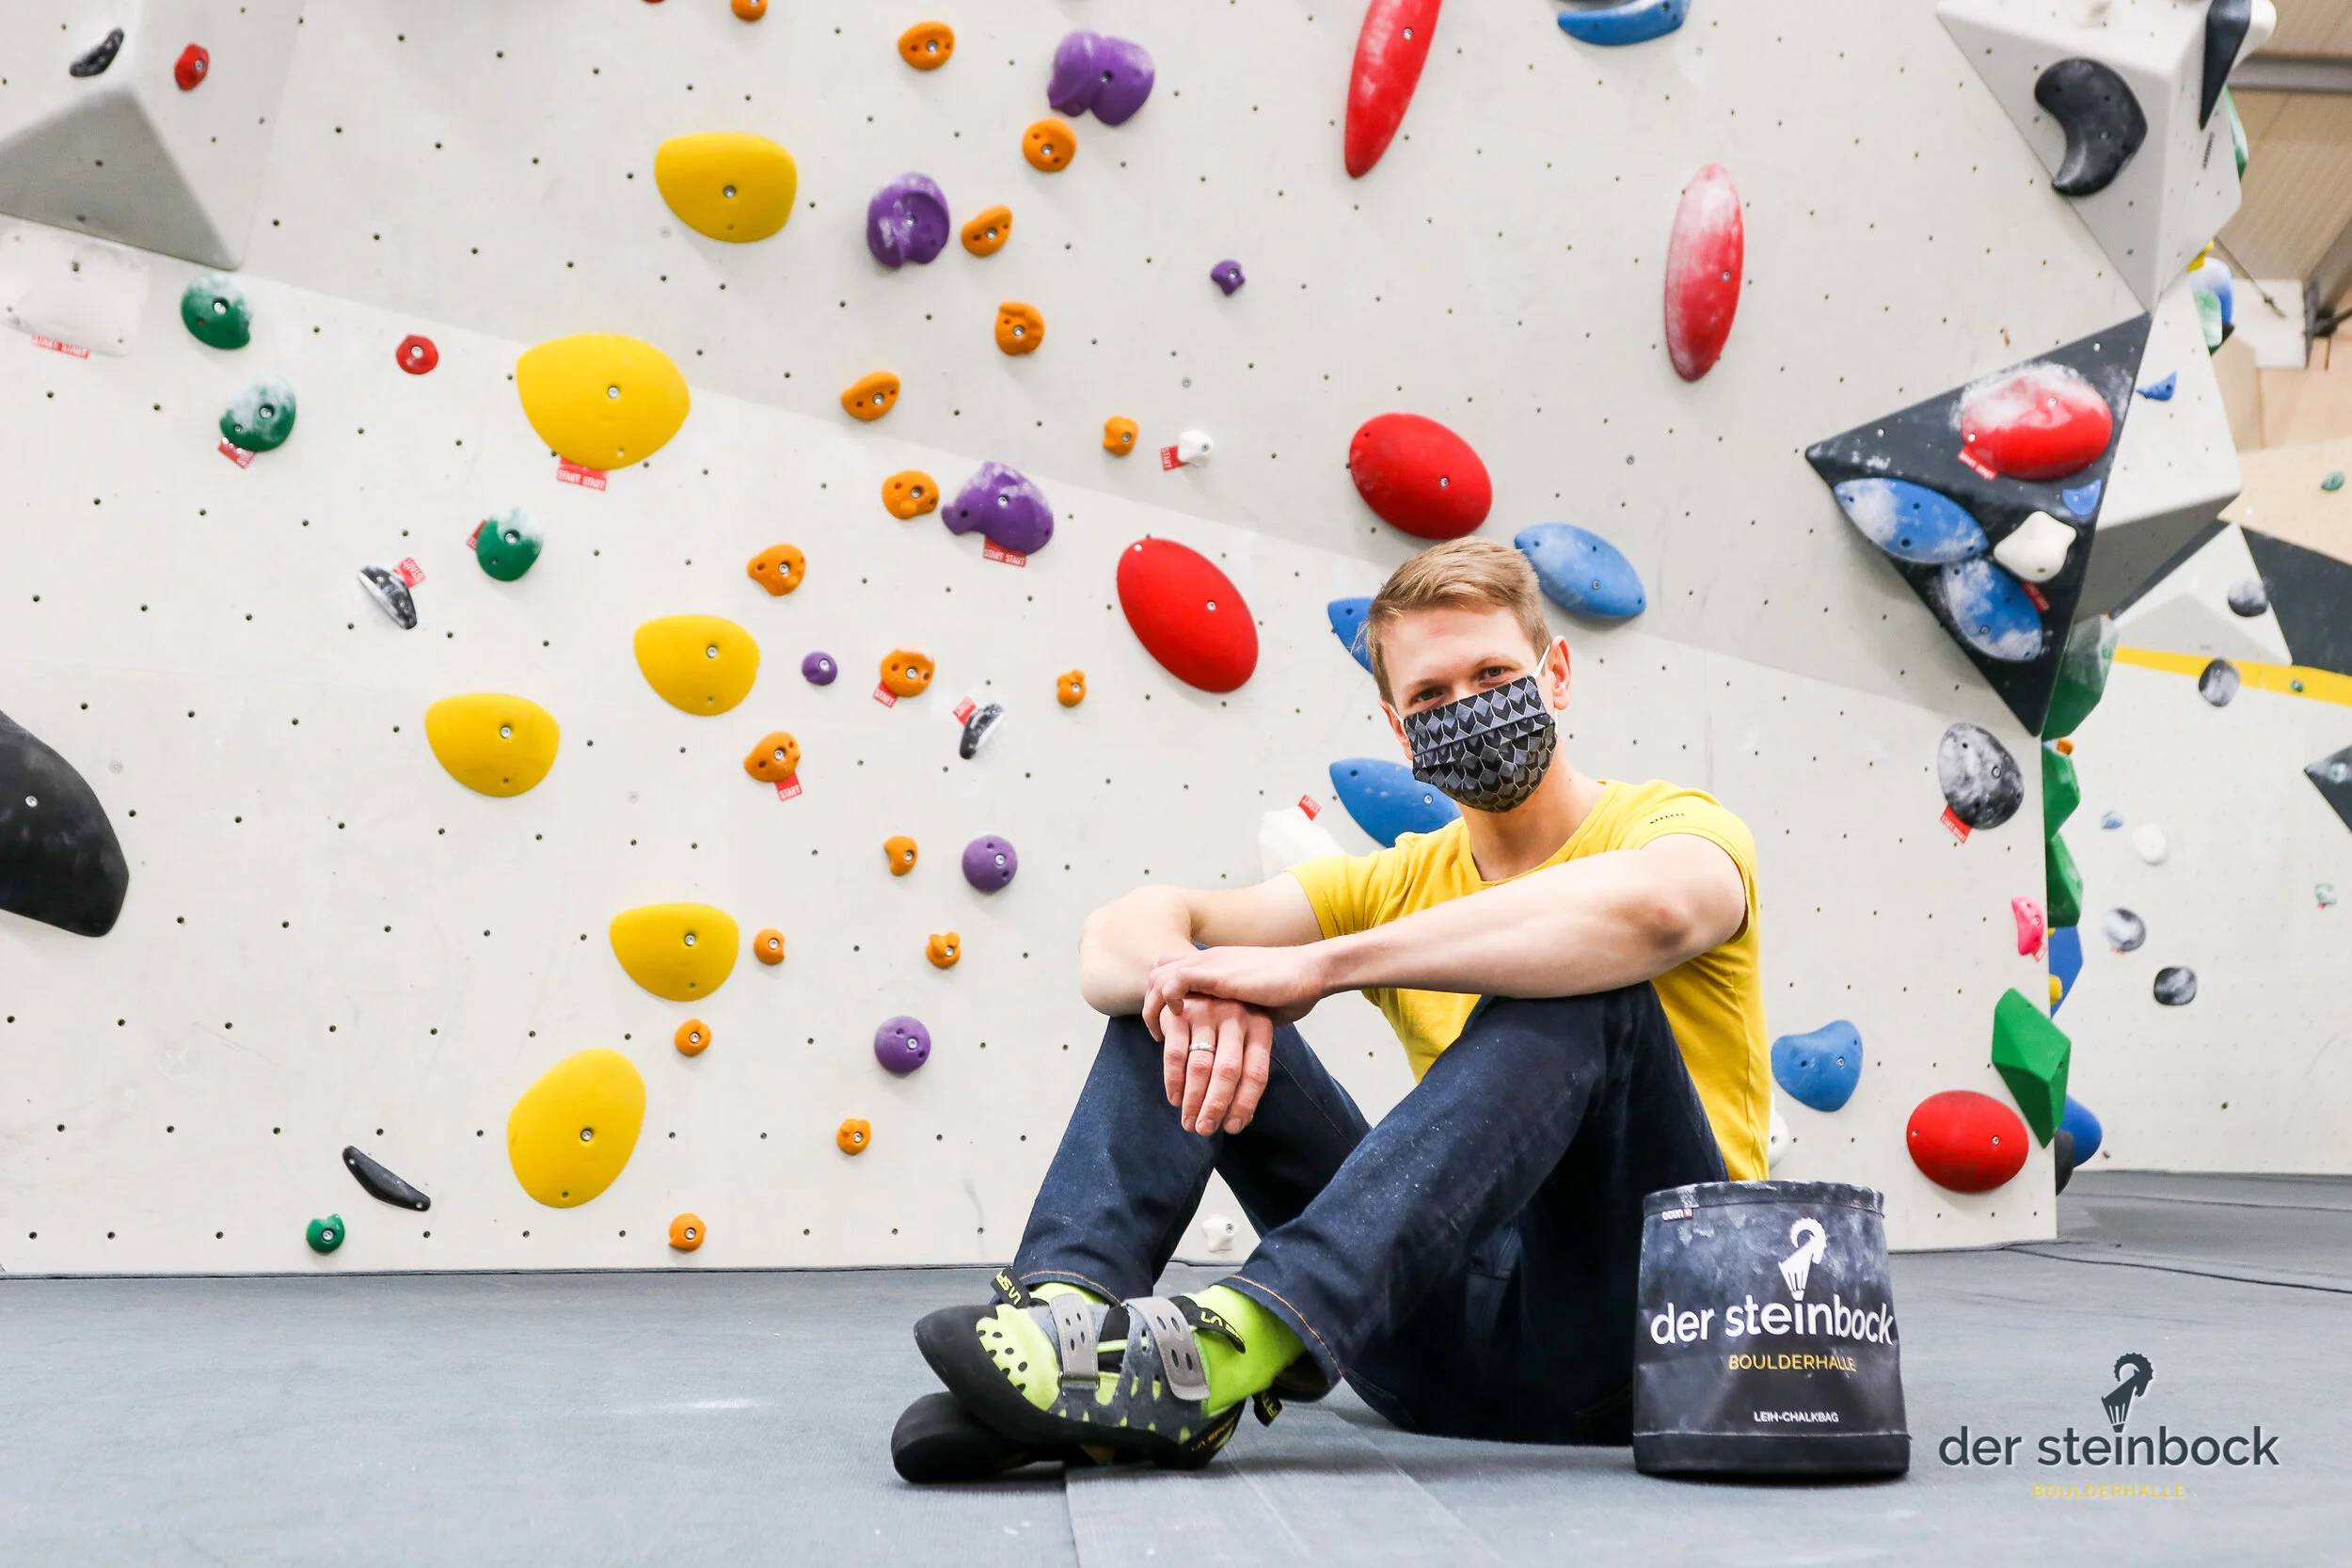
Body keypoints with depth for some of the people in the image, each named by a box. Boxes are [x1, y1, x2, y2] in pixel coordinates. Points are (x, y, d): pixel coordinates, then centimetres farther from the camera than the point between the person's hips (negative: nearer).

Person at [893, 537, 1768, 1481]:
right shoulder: (1397, 886, 13)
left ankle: (1235, 1344, -41)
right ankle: (1067, 1302, -26)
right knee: (1177, 1003, -1)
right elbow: (1117, 936, 1)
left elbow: (1646, 908, -31)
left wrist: (1316, 965, -29)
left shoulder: (1680, 825, -1)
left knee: (1579, 988, -31)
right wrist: (1193, 985, -25)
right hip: (1460, 1347, 4)